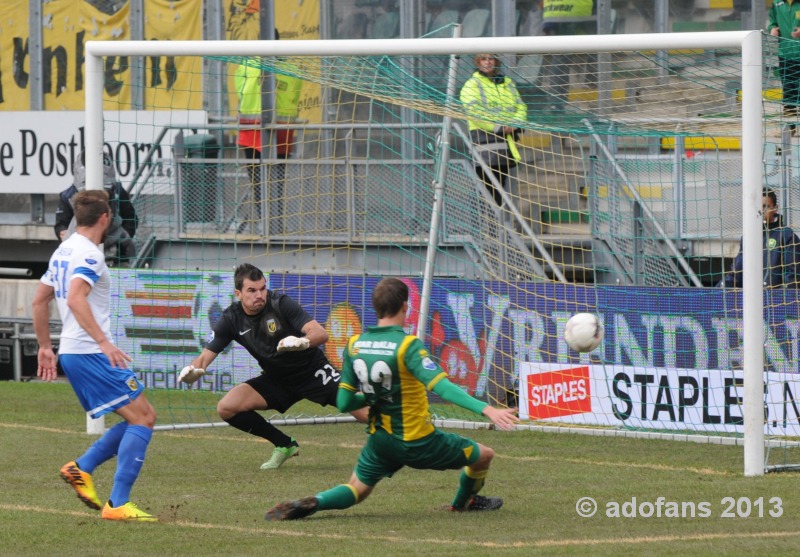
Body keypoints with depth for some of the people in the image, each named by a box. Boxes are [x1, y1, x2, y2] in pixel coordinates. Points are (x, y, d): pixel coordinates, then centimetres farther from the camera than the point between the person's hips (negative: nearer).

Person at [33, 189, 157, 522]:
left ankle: (82, 468, 3)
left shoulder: (62, 252, 17)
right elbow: (75, 299, -27)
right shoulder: (89, 254, -12)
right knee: (143, 418, -10)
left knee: (140, 419, 13)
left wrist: (45, 347, 30)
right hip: (90, 354, -10)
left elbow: (40, 301, 24)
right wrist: (103, 341, -32)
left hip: (71, 354, 10)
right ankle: (118, 504, -16)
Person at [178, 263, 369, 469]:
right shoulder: (231, 319, -9)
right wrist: (192, 370, -32)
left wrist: (303, 342, -51)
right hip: (277, 380, 4)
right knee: (226, 408, -11)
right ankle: (285, 445, 5)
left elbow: (321, 333, -28)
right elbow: (206, 355, -9)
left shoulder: (280, 303, -21)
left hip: (312, 372, -4)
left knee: (364, 412, -21)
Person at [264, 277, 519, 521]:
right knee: (483, 455, 16)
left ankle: (309, 504, -6)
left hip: (380, 439, 5)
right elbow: (441, 386, -33)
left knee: (355, 490, 22)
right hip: (419, 443, -5)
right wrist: (485, 409, -39)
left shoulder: (354, 345, -4)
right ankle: (464, 502, 43)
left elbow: (344, 403, 0)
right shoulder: (407, 345, -21)